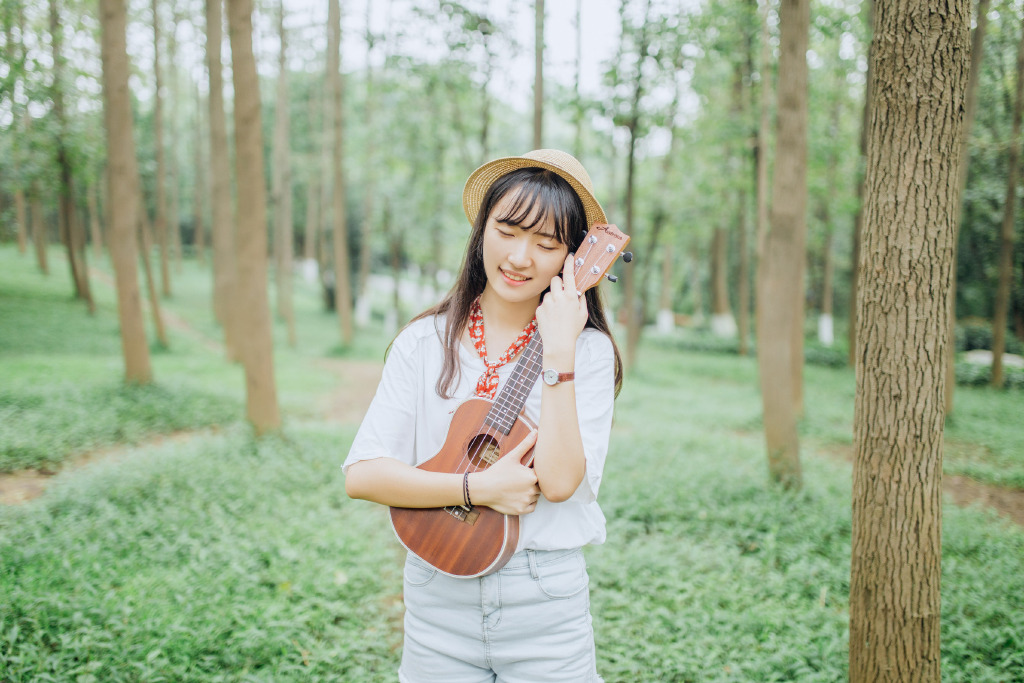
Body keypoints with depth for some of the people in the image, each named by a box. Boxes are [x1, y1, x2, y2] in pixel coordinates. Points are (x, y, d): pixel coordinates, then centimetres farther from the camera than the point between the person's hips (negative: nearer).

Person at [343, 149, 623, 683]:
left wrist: (558, 353, -21)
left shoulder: (589, 352, -5)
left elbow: (559, 481, -19)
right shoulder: (424, 342, -1)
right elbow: (360, 475, -7)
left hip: (546, 605, -1)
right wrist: (479, 488, -16)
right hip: (437, 600, 2)